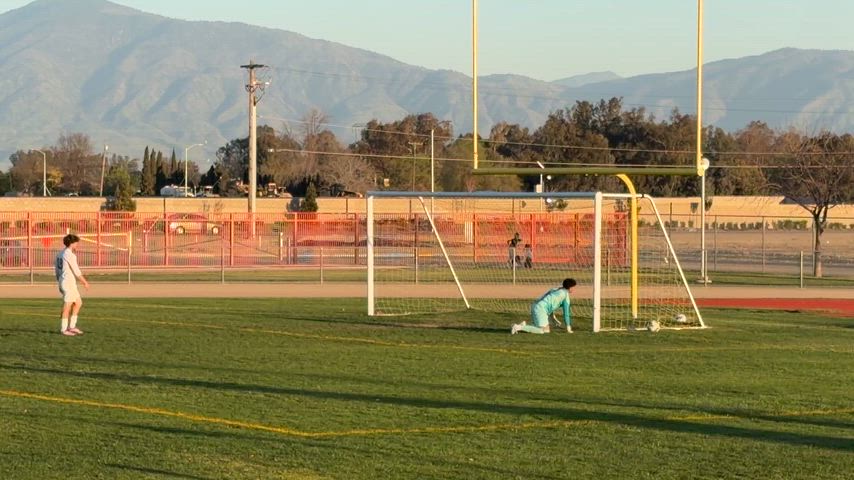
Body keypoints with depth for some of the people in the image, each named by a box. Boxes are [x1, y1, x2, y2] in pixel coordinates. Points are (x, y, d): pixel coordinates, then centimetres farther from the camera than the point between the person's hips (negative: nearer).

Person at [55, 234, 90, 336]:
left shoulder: (60, 254, 13)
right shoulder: (69, 255, -16)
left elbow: (56, 269, 18)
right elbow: (76, 271, -16)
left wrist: (60, 283, 24)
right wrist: (85, 282, -7)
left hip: (63, 282, 10)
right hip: (69, 282, -10)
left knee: (78, 303, 16)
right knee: (67, 306, -3)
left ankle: (72, 326, 16)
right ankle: (64, 329, 3)